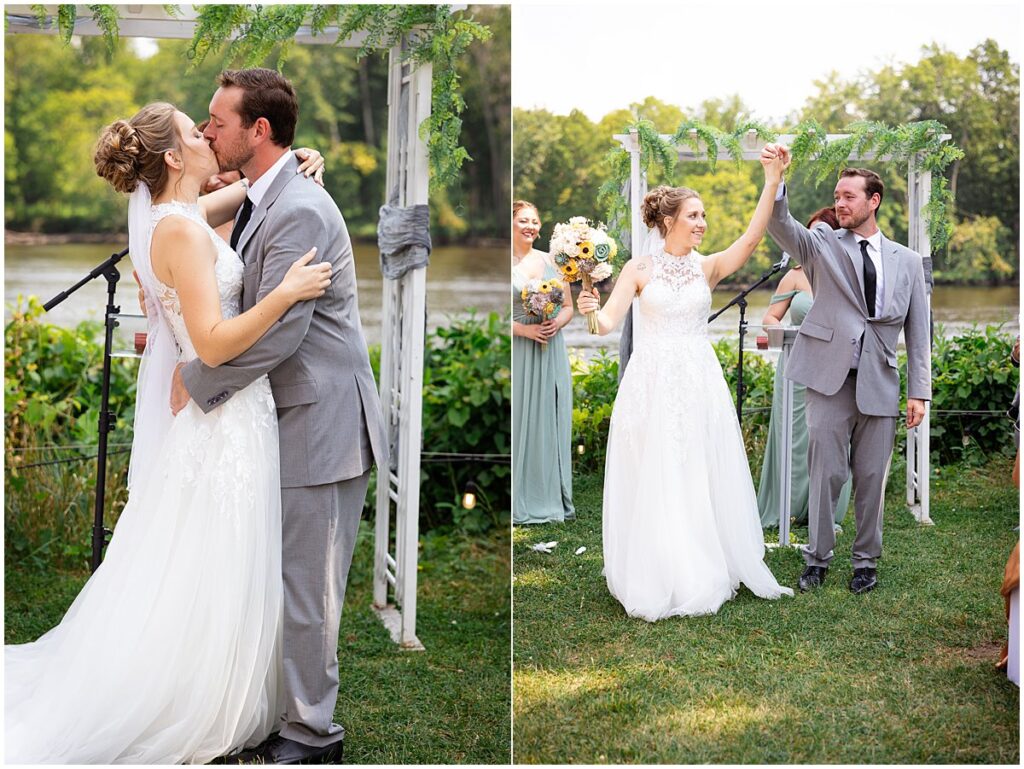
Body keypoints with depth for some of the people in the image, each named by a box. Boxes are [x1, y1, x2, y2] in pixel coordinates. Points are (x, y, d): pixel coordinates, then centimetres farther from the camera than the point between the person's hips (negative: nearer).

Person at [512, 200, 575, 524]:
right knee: (521, 421, -3)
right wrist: (525, 329, -15)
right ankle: (521, 501, 4)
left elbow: (568, 307, 15)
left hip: (552, 351, 4)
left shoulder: (550, 260, 11)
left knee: (551, 421, 6)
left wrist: (557, 323, -6)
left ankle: (552, 498, 14)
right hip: (519, 352, -4)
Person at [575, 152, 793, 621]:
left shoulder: (708, 267, 5)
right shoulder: (639, 268, 1)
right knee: (652, 483, 3)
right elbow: (608, 323, -6)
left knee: (699, 480, 5)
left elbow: (751, 238, -12)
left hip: (699, 384, 2)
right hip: (651, 384, -1)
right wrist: (591, 312, -29)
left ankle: (701, 573, 18)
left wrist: (771, 184, -22)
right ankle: (655, 579, 13)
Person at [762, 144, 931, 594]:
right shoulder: (822, 244, 5)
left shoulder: (906, 261, 11)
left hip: (880, 384, 2)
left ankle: (866, 561, 22)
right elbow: (781, 226, -15)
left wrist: (919, 391, 4)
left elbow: (917, 331, 9)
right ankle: (817, 559, 15)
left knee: (872, 478, 7)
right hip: (830, 378, -2)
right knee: (826, 474, 1)